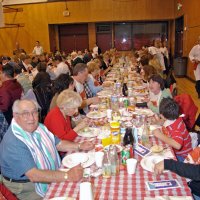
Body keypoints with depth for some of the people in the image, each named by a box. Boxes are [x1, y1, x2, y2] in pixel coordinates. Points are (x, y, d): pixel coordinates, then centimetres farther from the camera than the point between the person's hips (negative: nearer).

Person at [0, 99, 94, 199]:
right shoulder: (12, 143, -28)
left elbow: (59, 144, 10)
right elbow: (33, 175, -33)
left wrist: (80, 146, -6)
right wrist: (67, 176, -37)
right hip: (28, 189, -7)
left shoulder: (39, 127, -1)